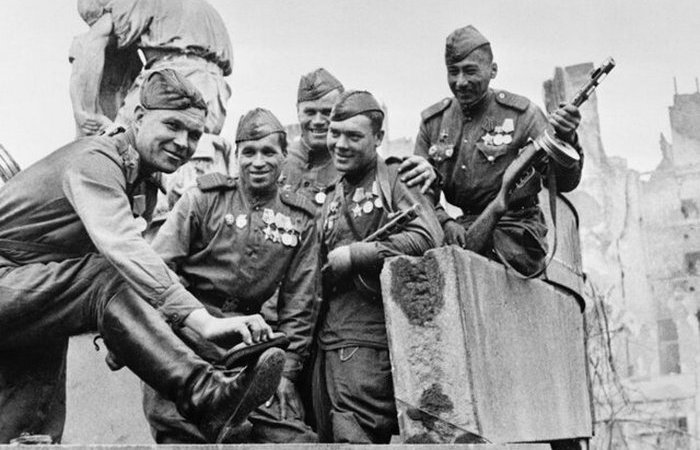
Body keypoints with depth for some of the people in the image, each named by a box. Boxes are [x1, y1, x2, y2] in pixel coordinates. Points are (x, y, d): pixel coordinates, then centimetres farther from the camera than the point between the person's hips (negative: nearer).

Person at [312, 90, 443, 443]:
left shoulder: (394, 179, -1)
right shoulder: (332, 197, 23)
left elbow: (428, 238, -17)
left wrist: (353, 255, -14)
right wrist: (326, 270, 6)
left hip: (371, 342, -8)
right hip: (328, 341, 8)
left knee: (352, 438, -14)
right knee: (327, 437, 10)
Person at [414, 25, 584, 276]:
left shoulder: (521, 114, -1)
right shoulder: (432, 122, 10)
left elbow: (564, 183, -5)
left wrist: (566, 140, -26)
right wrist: (444, 222, -10)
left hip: (517, 229, -4)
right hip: (461, 227, 4)